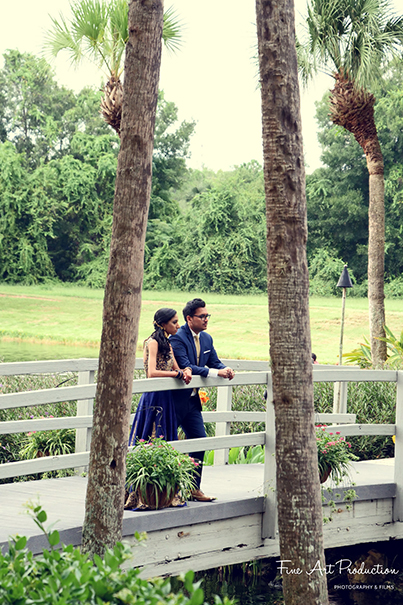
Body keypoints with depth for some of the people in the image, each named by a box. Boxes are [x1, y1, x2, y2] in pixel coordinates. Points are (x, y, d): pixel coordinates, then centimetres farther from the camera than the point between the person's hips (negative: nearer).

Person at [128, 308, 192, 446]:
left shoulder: (167, 344, 14)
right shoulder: (153, 343, -13)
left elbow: (176, 369, 13)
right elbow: (152, 373, -24)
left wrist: (186, 370, -9)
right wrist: (178, 374, -18)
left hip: (166, 397, 9)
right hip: (154, 397, -9)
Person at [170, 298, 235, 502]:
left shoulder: (206, 339, 10)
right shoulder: (177, 338, -17)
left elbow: (215, 361, 13)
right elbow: (185, 367, -26)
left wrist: (226, 369, -11)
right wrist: (215, 372, -29)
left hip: (192, 400, 8)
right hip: (176, 399, -8)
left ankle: (194, 489, 16)